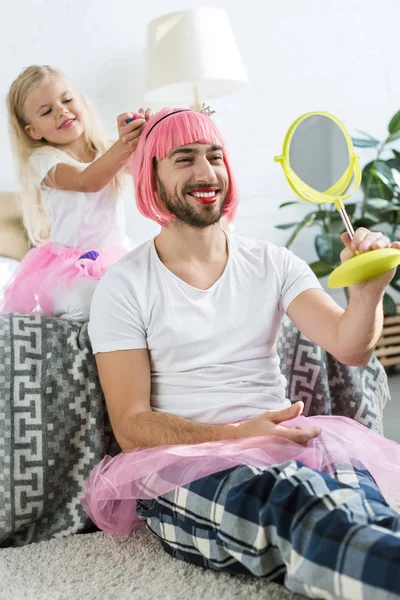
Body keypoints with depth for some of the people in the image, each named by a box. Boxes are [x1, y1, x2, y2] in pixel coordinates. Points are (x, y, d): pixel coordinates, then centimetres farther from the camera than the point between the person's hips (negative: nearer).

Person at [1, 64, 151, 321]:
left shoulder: (106, 150, 6)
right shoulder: (43, 160, -8)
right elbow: (88, 181, -27)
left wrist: (142, 137, -34)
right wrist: (122, 147, -47)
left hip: (115, 259, 5)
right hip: (68, 265, -5)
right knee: (91, 302, -32)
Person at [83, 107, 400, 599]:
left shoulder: (272, 264, 12)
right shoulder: (124, 287, 2)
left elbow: (349, 346, 0)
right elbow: (130, 424, -3)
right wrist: (238, 436, -18)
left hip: (283, 441, 3)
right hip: (183, 463, -3)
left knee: (351, 485, -35)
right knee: (289, 492, -38)